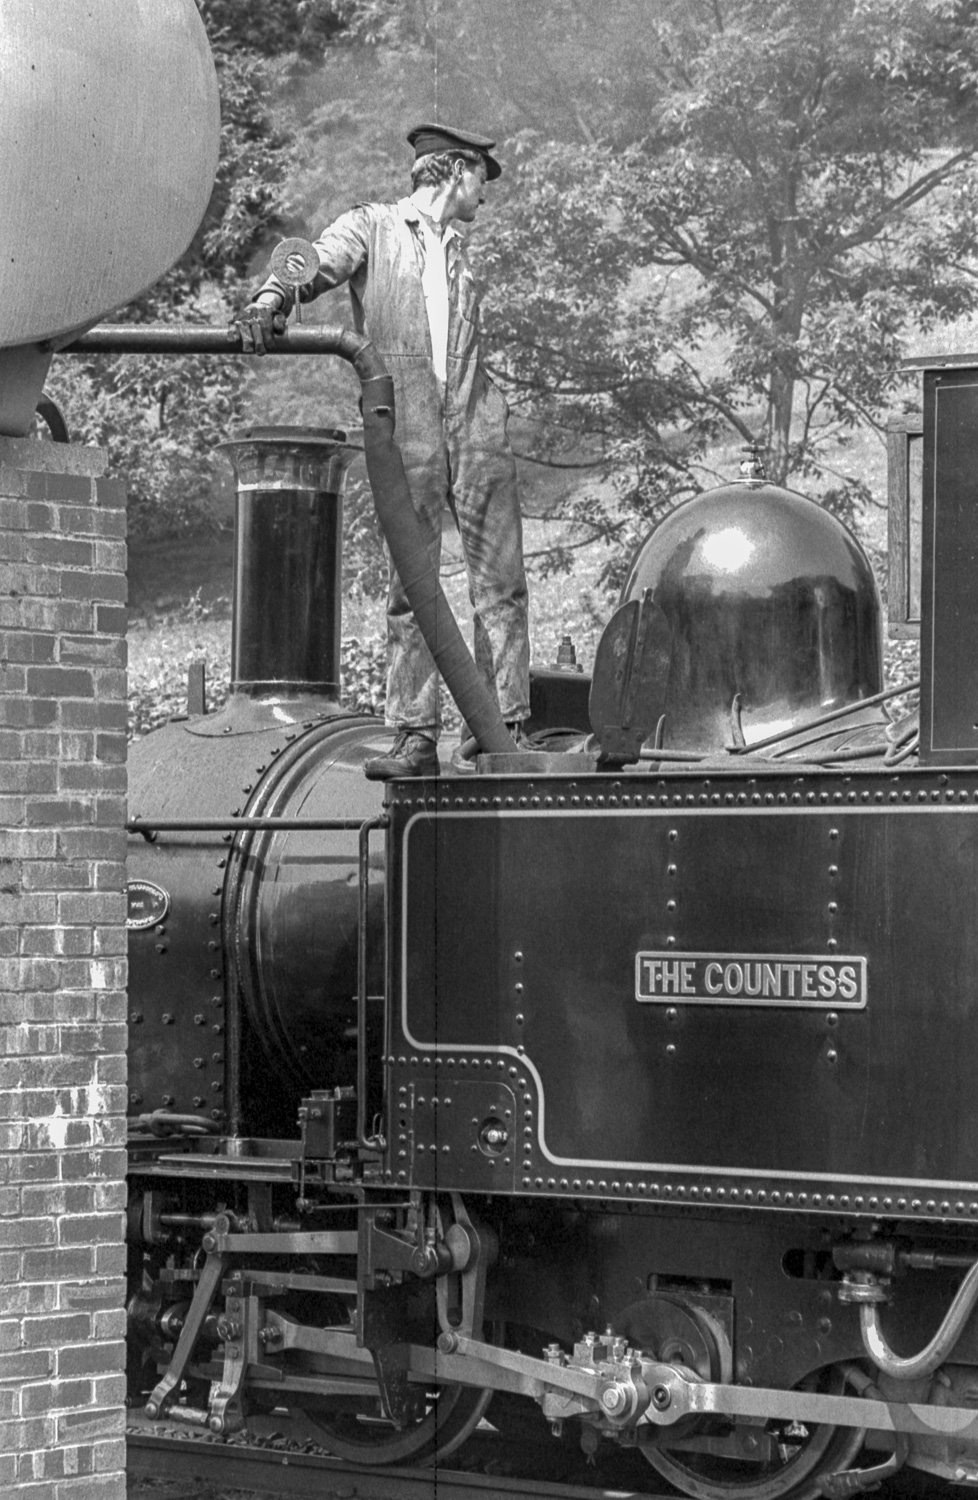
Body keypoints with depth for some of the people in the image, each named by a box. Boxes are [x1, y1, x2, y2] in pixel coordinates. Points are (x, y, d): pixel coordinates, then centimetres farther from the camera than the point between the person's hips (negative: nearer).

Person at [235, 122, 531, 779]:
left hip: (476, 433, 4)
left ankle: (507, 731, 3)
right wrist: (270, 302, -31)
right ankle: (416, 738, -1)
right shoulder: (371, 228, 5)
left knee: (501, 584, -1)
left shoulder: (458, 248, 20)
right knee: (410, 590, -4)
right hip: (407, 436, -4)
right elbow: (317, 263, -12)